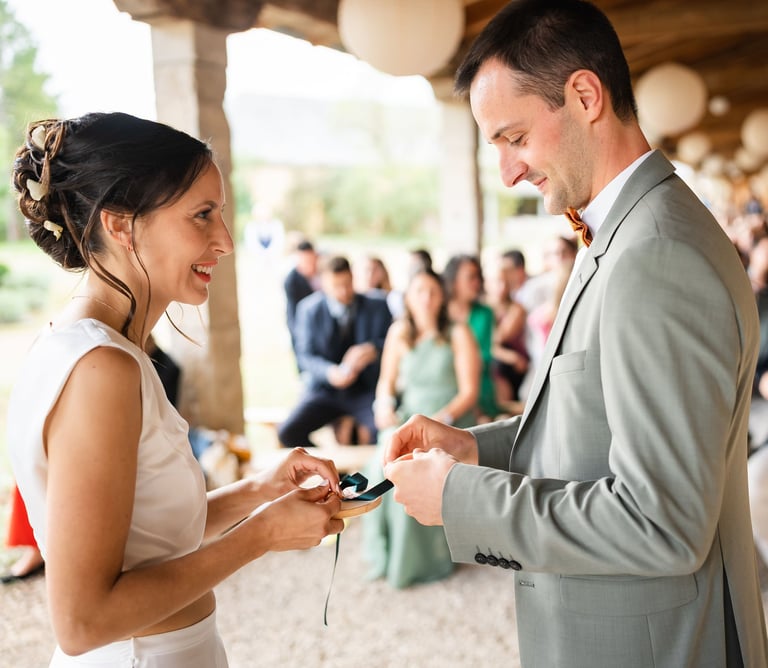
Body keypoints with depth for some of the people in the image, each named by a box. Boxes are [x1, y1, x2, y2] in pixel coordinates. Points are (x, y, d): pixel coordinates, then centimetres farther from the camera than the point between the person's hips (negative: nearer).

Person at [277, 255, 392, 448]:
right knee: (287, 432, -20)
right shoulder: (309, 309, 0)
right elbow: (305, 356, -1)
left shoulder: (377, 307, 1)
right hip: (324, 389, 1)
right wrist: (330, 372, -22)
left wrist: (373, 349, -23)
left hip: (366, 389, -1)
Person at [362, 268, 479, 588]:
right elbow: (386, 382, 14)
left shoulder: (458, 334, -3)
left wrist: (442, 418, -20)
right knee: (385, 462, -27)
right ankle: (386, 553, -12)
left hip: (450, 420, -3)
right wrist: (384, 403, -8)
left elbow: (469, 391, -5)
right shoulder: (399, 333, 8)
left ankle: (421, 558, -15)